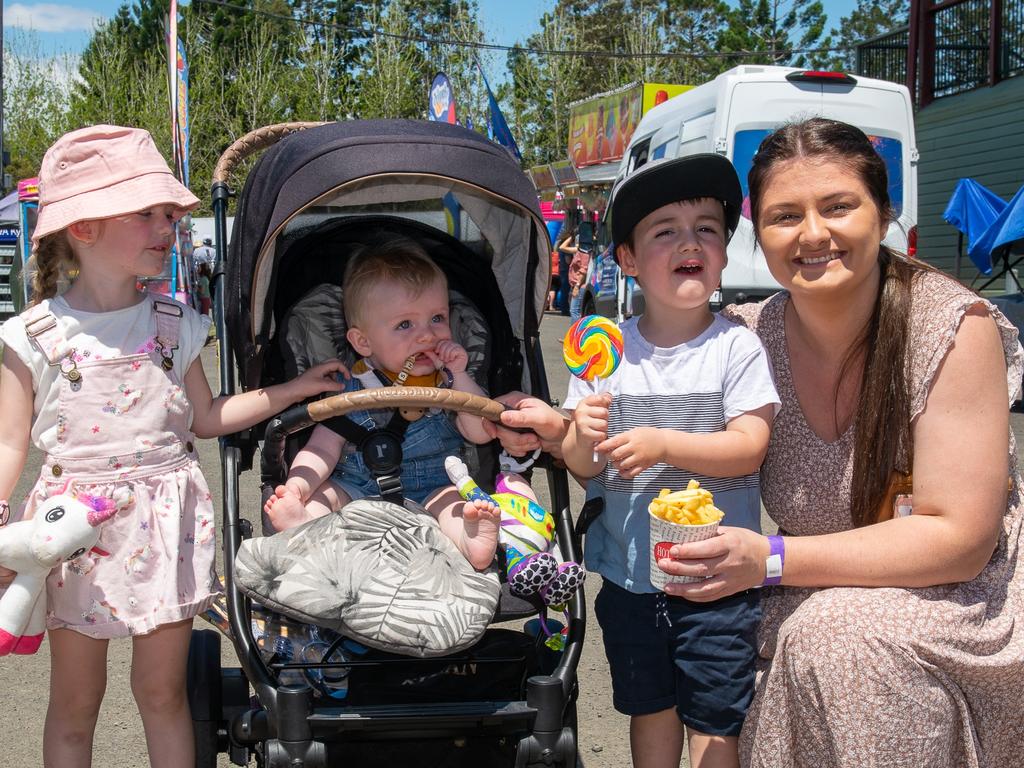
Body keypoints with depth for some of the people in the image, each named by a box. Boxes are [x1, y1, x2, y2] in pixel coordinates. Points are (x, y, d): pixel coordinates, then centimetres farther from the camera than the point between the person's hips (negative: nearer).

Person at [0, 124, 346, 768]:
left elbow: (205, 417, 12)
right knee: (74, 701, 10)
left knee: (164, 692, 11)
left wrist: (295, 389, 7)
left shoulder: (175, 326, 4)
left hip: (167, 521, 2)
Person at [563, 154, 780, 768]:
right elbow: (581, 468, 1)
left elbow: (750, 447, -16)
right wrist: (582, 438, -22)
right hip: (628, 574, 3)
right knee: (649, 711, 19)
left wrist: (663, 445, -28)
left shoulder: (738, 347, -8)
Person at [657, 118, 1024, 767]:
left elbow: (960, 539, -21)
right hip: (810, 603, 4)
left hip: (957, 601, -4)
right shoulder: (750, 335, -7)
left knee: (836, 634, -31)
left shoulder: (954, 329, -18)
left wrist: (772, 560, -28)